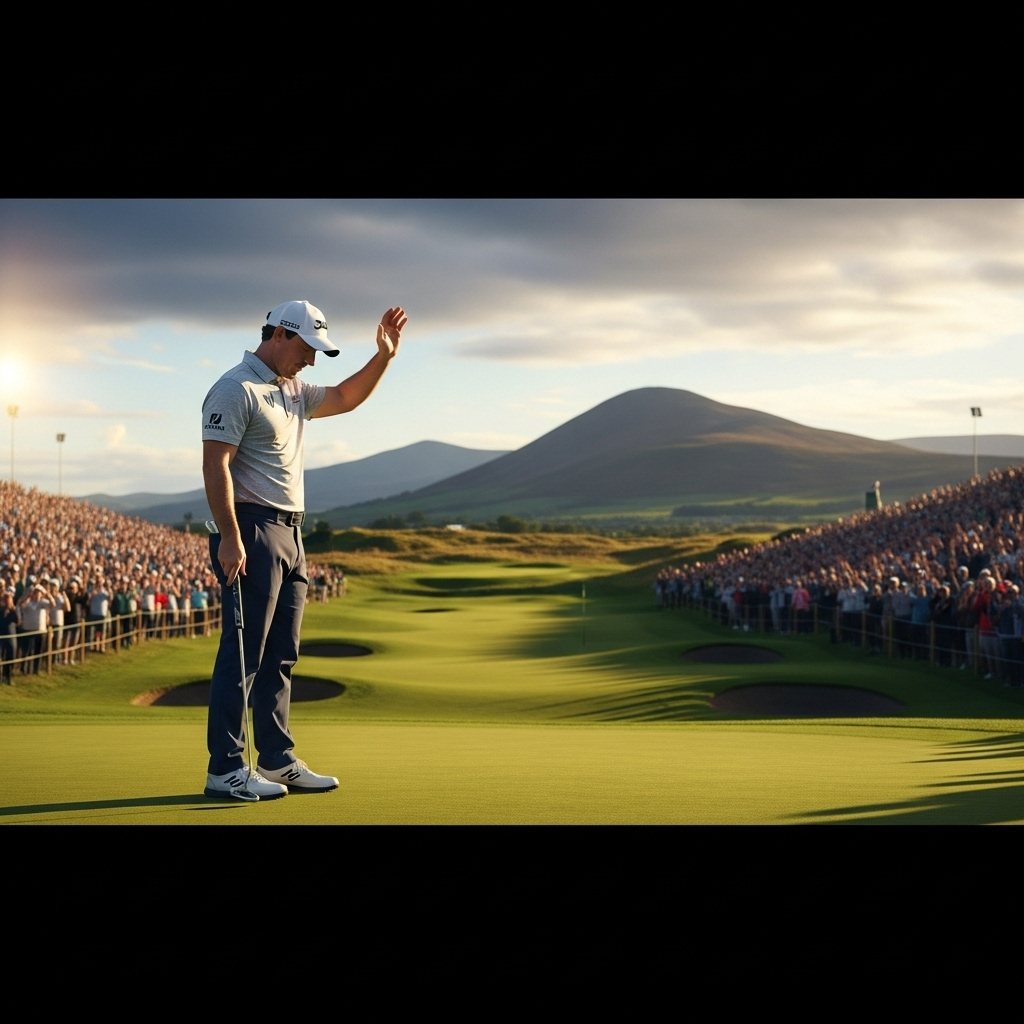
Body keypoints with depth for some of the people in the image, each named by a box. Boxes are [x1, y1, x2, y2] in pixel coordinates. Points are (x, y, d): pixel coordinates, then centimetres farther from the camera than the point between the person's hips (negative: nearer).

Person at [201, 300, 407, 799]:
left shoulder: (293, 391, 19)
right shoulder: (236, 389, -10)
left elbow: (344, 397, 32)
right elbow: (215, 466, -17)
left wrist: (384, 355, 18)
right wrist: (230, 538, -23)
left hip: (289, 534, 10)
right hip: (253, 532, -10)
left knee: (280, 656, 10)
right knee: (242, 653, -9)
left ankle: (278, 762, 15)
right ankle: (225, 769, -7)